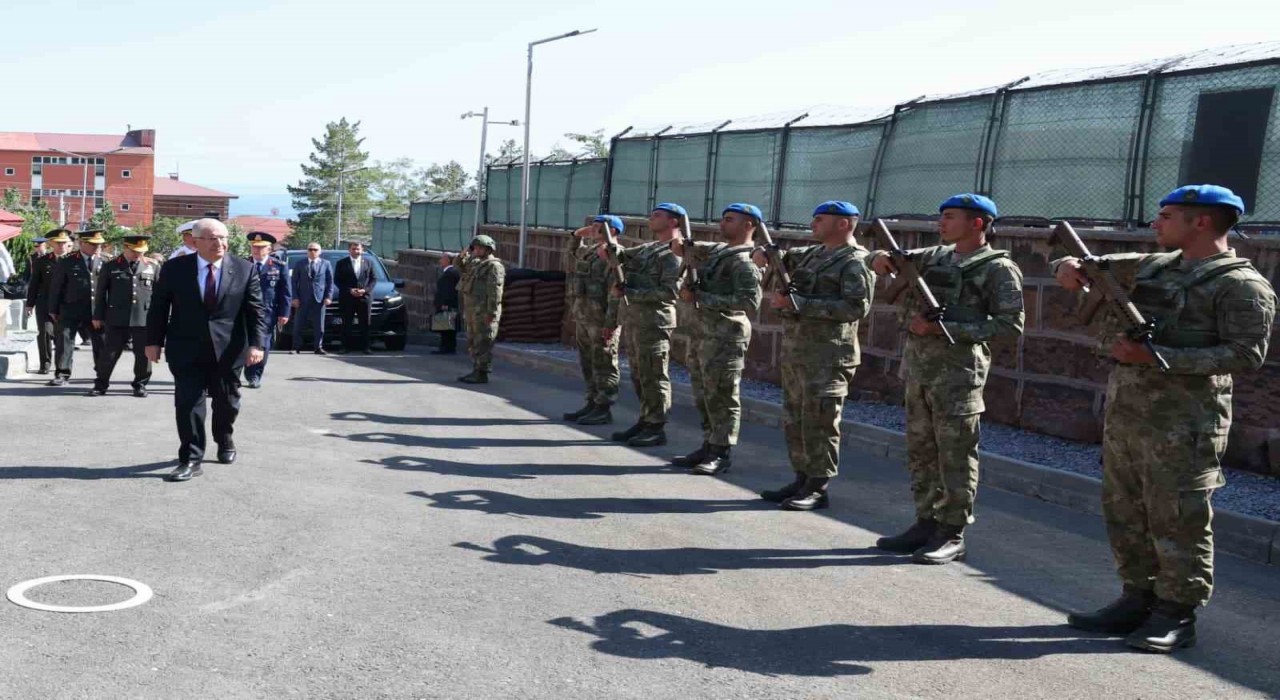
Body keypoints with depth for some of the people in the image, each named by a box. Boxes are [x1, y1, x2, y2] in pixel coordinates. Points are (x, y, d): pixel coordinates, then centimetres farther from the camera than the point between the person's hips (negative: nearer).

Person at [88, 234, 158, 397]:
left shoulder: (153, 266, 6)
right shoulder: (110, 266, 3)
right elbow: (100, 292, 7)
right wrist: (98, 316, 5)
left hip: (144, 319, 1)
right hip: (116, 319, -1)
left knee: (143, 354, 5)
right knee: (109, 353, 4)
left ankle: (140, 385, 19)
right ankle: (101, 385, 15)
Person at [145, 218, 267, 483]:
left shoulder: (244, 269, -3)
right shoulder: (175, 268, -2)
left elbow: (256, 311, -4)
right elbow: (158, 307, 4)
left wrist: (255, 344, -13)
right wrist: (153, 341, 1)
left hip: (228, 350, 1)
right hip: (187, 349, -1)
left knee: (227, 402, 15)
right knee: (188, 404, -4)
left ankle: (225, 441, 41)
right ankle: (191, 460, 1)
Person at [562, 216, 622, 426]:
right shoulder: (590, 251, 15)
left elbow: (616, 292, -20)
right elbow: (570, 257, 37)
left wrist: (610, 323, -24)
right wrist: (577, 236, 21)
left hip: (601, 319, -9)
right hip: (583, 316, 9)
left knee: (603, 365, -3)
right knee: (587, 363, 14)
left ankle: (604, 409, 2)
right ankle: (592, 404, 22)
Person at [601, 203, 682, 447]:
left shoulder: (675, 253, -10)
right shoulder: (649, 248, 19)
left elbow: (669, 291, -19)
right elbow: (622, 256, 16)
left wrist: (628, 293, -19)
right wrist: (611, 249, -8)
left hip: (652, 322, -9)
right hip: (632, 319, 9)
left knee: (653, 377, -5)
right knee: (639, 376, 13)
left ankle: (656, 429, 1)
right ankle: (645, 422, 21)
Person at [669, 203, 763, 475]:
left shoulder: (744, 260, -13)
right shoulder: (718, 250, 15)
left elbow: (750, 301, -24)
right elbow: (684, 249, 26)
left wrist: (701, 298, -21)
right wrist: (680, 242, 0)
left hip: (725, 336, -9)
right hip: (702, 332, 9)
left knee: (721, 397, -4)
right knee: (703, 396, 14)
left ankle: (721, 454, 2)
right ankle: (708, 447, 22)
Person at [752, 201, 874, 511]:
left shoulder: (855, 263, -9)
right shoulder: (810, 255, 16)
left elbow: (856, 308, -21)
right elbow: (780, 257, 26)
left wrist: (796, 303, -22)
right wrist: (763, 252, -2)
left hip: (827, 357, -8)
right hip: (793, 352, 9)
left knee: (819, 423, -5)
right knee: (794, 421, 12)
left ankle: (817, 489, 2)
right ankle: (802, 479, 22)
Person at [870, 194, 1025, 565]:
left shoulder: (999, 268, -6)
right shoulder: (935, 256, 14)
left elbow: (1010, 325, -13)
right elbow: (894, 259, 22)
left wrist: (944, 328, -18)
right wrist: (880, 257, -5)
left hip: (957, 371, -7)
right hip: (918, 367, 7)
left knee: (955, 455, -3)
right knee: (921, 452, 12)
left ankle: (953, 535, 4)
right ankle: (926, 524, 21)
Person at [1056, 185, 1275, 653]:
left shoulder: (1242, 285, -7)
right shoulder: (1150, 267, 15)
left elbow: (1246, 355, -17)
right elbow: (1088, 265, 21)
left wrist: (1157, 357, -22)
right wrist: (1067, 267, -5)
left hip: (1181, 425, -8)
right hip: (1124, 414, 8)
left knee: (1177, 520, -2)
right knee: (1124, 513, 12)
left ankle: (1176, 615, 10)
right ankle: (1138, 601, 24)